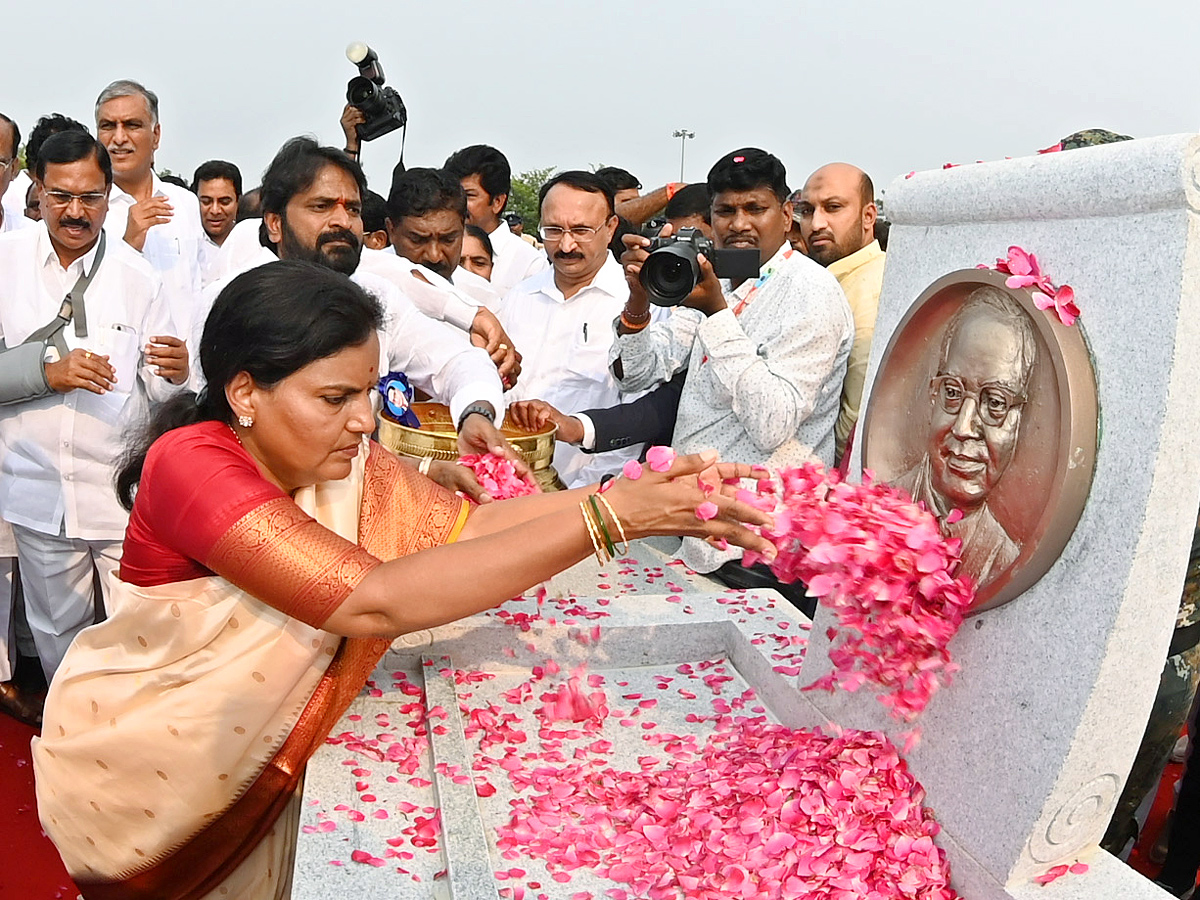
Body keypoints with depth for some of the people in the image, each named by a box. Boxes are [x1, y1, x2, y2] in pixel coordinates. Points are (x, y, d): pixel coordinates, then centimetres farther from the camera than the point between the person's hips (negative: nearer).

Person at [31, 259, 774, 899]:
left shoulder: (341, 457, -9)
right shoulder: (191, 465, -31)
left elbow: (464, 527, -17)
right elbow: (373, 599, -41)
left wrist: (636, 494, -30)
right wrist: (605, 519, -42)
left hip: (255, 761, 5)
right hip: (140, 769, -5)